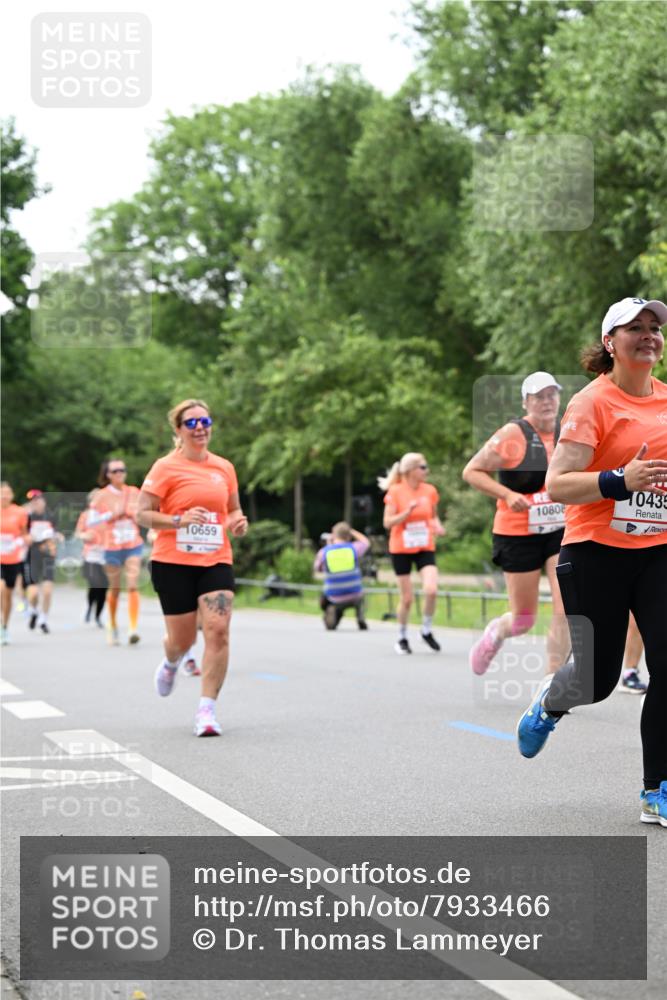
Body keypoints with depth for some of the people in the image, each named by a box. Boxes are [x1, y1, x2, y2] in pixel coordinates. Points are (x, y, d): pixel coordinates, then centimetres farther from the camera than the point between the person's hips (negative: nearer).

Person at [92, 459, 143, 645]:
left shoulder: (134, 492, 7)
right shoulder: (102, 496, 1)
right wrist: (111, 515, -12)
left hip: (133, 546, 1)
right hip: (112, 548, -1)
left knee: (133, 586, -13)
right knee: (114, 588, 8)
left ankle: (133, 628, -18)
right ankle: (113, 627, 27)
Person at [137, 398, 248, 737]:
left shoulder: (224, 467, 9)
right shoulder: (166, 467, -4)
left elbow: (233, 509, 23)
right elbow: (143, 515, -6)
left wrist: (238, 522, 0)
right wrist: (180, 520, -21)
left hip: (216, 561, 3)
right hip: (173, 563, -3)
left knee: (218, 630, -15)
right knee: (182, 638, 7)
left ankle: (206, 710, -10)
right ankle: (171, 663, 46)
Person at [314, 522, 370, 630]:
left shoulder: (324, 551, -8)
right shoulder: (353, 548, -6)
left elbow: (317, 569, 13)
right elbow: (366, 542, 18)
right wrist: (351, 531, 25)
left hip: (334, 599, -1)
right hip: (354, 597, 1)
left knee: (324, 600, 35)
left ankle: (331, 611, 4)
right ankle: (361, 619, 16)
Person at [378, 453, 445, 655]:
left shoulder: (430, 491, 1)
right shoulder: (395, 492, -9)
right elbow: (387, 523, -10)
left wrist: (437, 526, -5)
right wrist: (407, 512, -24)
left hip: (425, 548, 2)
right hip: (401, 549, -2)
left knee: (431, 590, -18)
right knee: (406, 598, 1)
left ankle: (427, 631, 5)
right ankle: (402, 639, 22)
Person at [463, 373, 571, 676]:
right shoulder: (513, 434, -12)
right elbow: (471, 472, -10)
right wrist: (507, 495, -21)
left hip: (561, 532, 4)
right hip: (518, 536, -4)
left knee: (566, 609, -13)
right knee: (523, 620, 6)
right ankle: (494, 633, 42)